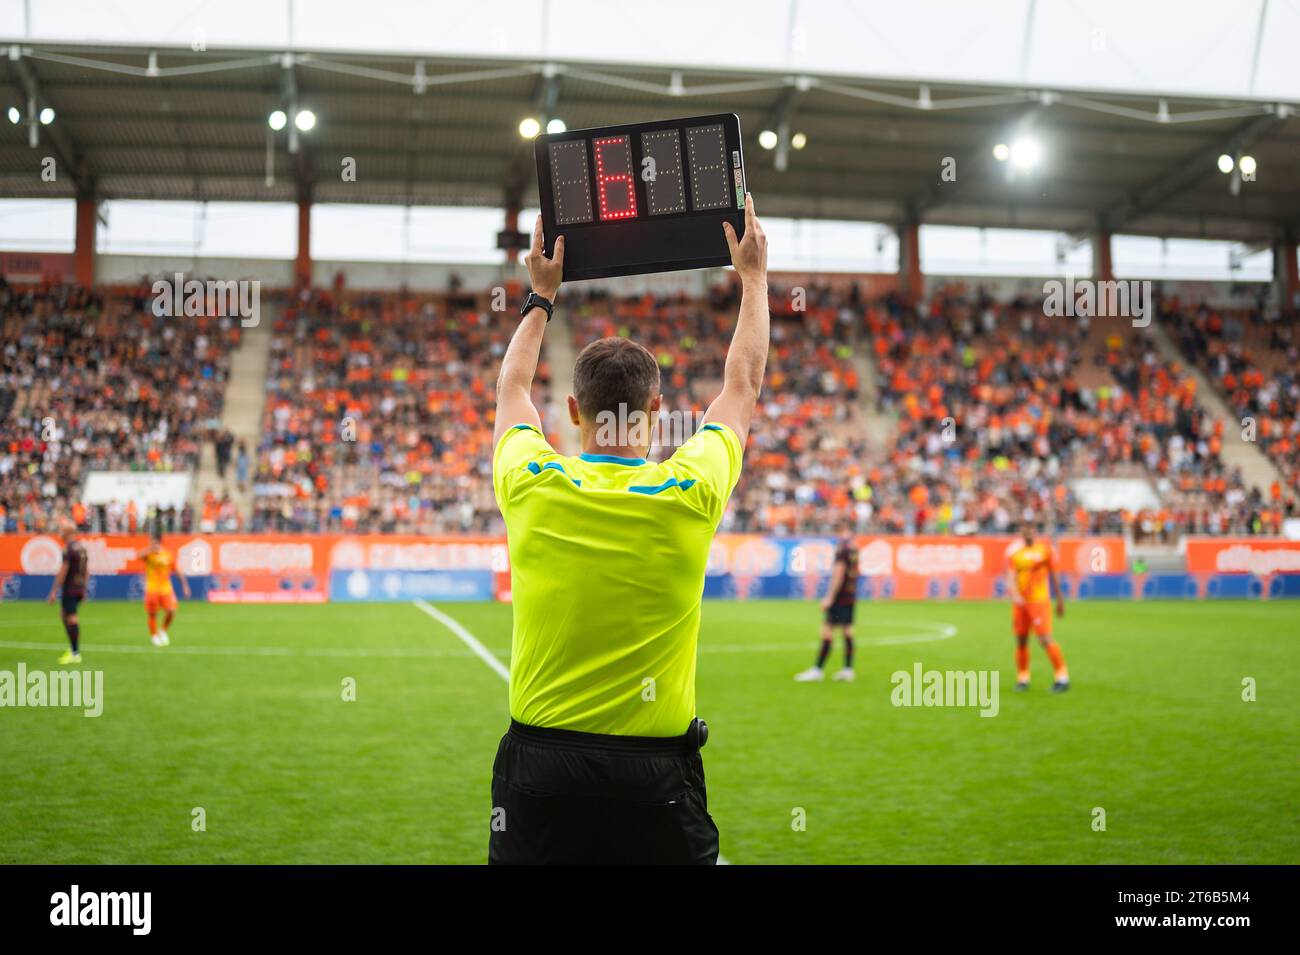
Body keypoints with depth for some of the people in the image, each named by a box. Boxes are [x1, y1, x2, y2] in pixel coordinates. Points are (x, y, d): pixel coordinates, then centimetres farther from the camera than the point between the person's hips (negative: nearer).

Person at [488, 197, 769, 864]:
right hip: (655, 773, -1)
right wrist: (753, 277, 25)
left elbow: (511, 388, 18)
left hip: (538, 766, 2)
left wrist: (541, 296, 32)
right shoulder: (688, 495, -8)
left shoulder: (532, 488, -5)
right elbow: (742, 385, 11)